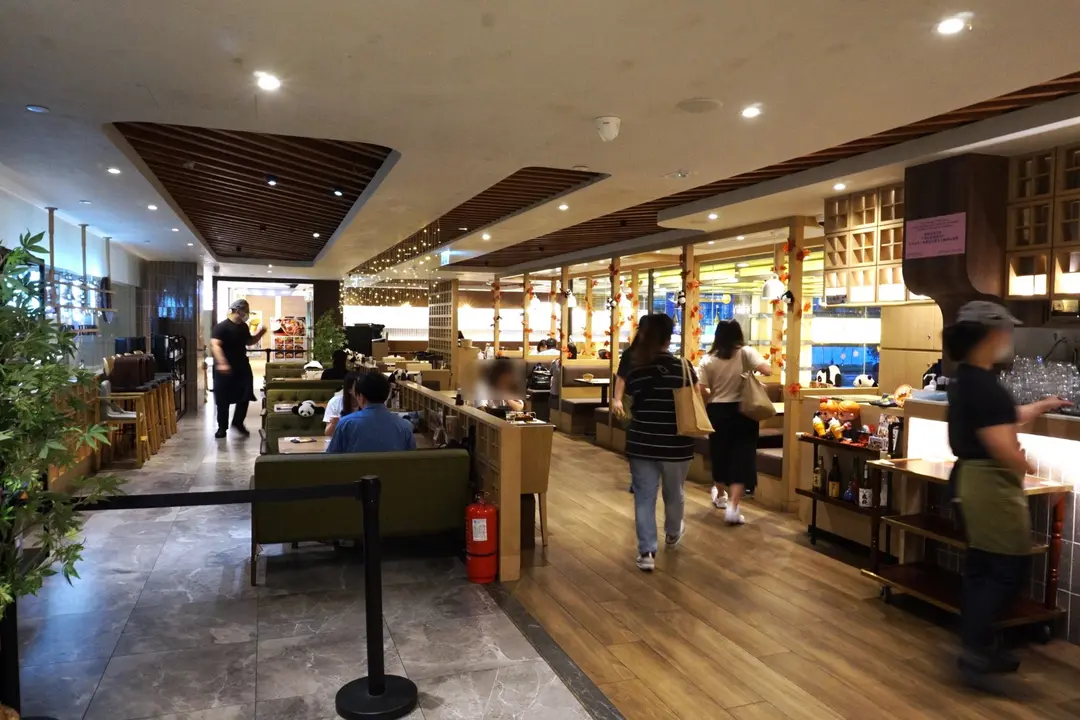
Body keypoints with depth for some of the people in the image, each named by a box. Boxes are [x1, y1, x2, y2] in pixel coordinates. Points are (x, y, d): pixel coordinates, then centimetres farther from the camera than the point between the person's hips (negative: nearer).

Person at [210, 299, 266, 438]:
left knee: (245, 396, 5)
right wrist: (222, 363, -37)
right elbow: (215, 345, -25)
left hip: (242, 367, 6)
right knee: (223, 399, 2)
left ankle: (238, 422, 23)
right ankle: (222, 428, 13)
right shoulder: (221, 326, -15)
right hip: (225, 369, -6)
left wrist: (260, 333, 2)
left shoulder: (243, 326, 8)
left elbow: (249, 342, 21)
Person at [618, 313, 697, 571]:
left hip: (641, 443, 1)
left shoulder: (633, 368, -4)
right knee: (674, 493, 22)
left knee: (644, 497, 7)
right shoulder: (683, 367, -10)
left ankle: (647, 552, 4)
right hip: (675, 444, 0)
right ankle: (673, 533, 45)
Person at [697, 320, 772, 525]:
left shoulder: (707, 359, -3)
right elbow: (767, 370, -19)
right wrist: (755, 369, 3)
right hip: (741, 412, -2)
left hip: (717, 412, 2)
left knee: (720, 455, 19)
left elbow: (702, 391, -5)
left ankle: (720, 496, 40)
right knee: (741, 458, 1)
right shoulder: (746, 352, -7)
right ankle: (733, 506, -9)